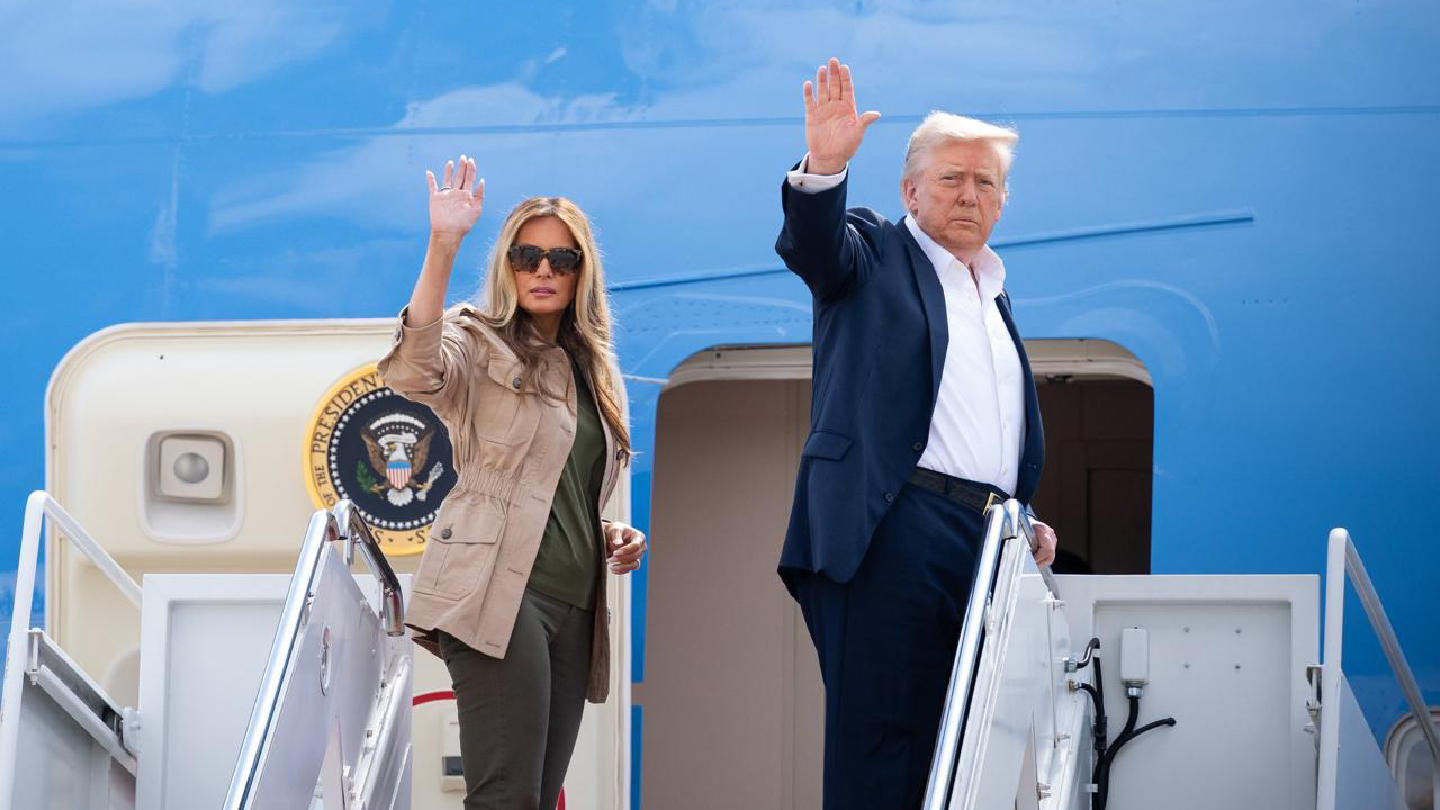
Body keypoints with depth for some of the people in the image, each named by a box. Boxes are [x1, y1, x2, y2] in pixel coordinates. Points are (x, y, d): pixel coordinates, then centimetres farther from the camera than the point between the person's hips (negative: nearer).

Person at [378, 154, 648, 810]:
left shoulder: (588, 371, 23)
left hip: (572, 607, 7)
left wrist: (609, 536, 12)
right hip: (502, 595, -7)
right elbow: (410, 370, -22)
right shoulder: (480, 343, 3)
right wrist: (442, 246, -30)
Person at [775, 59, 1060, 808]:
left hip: (985, 541, 7)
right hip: (895, 528, -7)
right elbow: (814, 246, -16)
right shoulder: (878, 256, 7)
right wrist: (823, 169, -35)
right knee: (880, 733, -10)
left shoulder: (995, 296, 26)